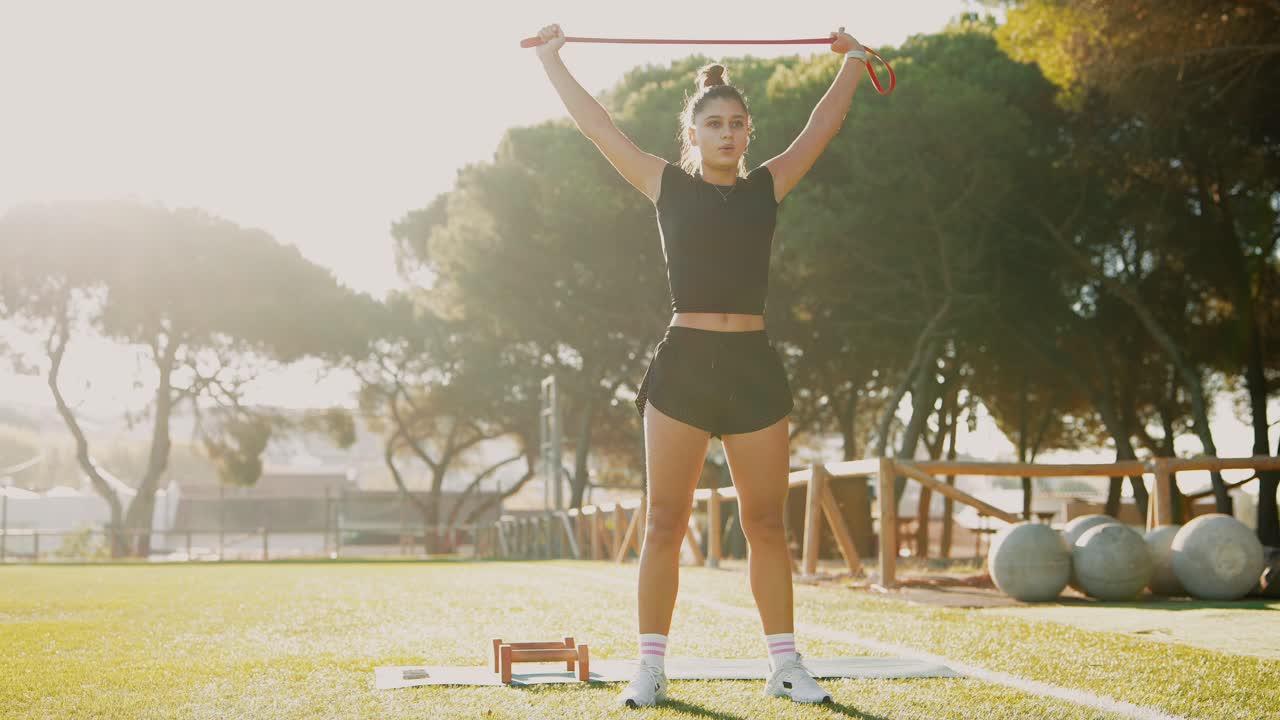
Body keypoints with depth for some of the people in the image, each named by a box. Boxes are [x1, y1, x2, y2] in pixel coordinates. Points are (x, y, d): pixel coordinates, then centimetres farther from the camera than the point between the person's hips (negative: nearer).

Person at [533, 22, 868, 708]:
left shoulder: (767, 187, 9)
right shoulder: (667, 186, 5)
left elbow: (822, 126, 20)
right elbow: (596, 124, 8)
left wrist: (852, 61, 27)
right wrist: (550, 58, 12)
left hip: (753, 367, 2)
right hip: (683, 364, -2)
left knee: (766, 525, 5)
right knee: (665, 524, 0)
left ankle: (785, 665, 13)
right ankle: (651, 667, 7)